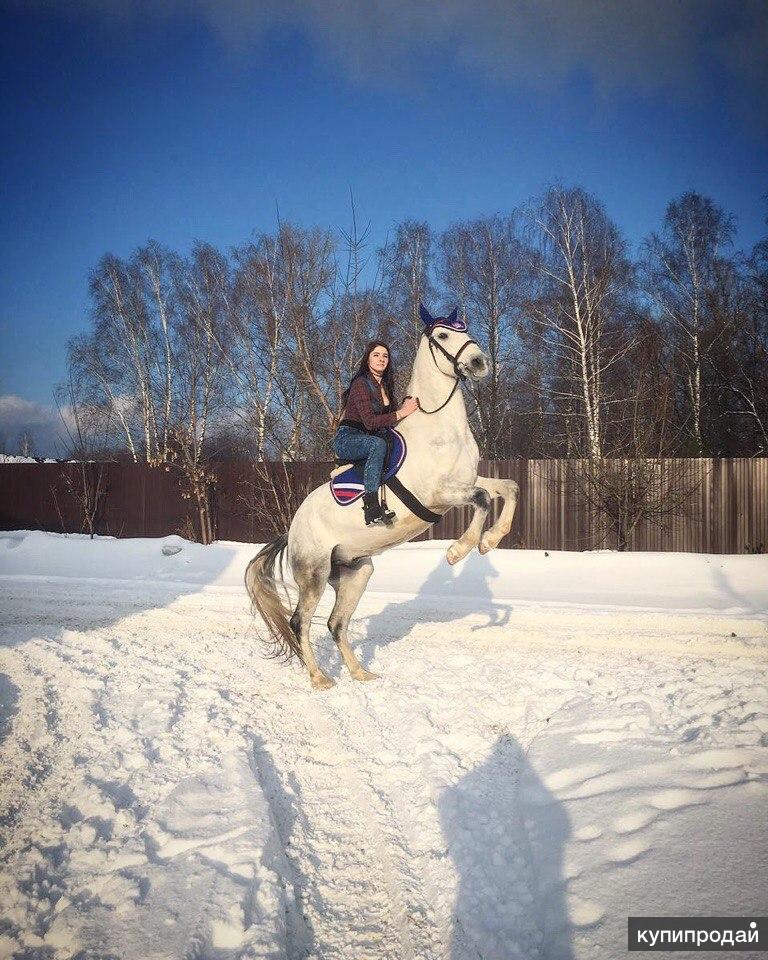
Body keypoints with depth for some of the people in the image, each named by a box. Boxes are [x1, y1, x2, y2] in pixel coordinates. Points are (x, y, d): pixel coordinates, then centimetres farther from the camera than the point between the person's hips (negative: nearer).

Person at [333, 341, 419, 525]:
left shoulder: (385, 386, 15)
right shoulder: (361, 384, -12)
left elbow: (388, 419, 18)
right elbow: (370, 422, -21)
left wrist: (405, 406, 1)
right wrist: (401, 413, -20)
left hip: (369, 439, 8)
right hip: (347, 439, -8)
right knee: (378, 444, -38)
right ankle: (372, 509, -43)